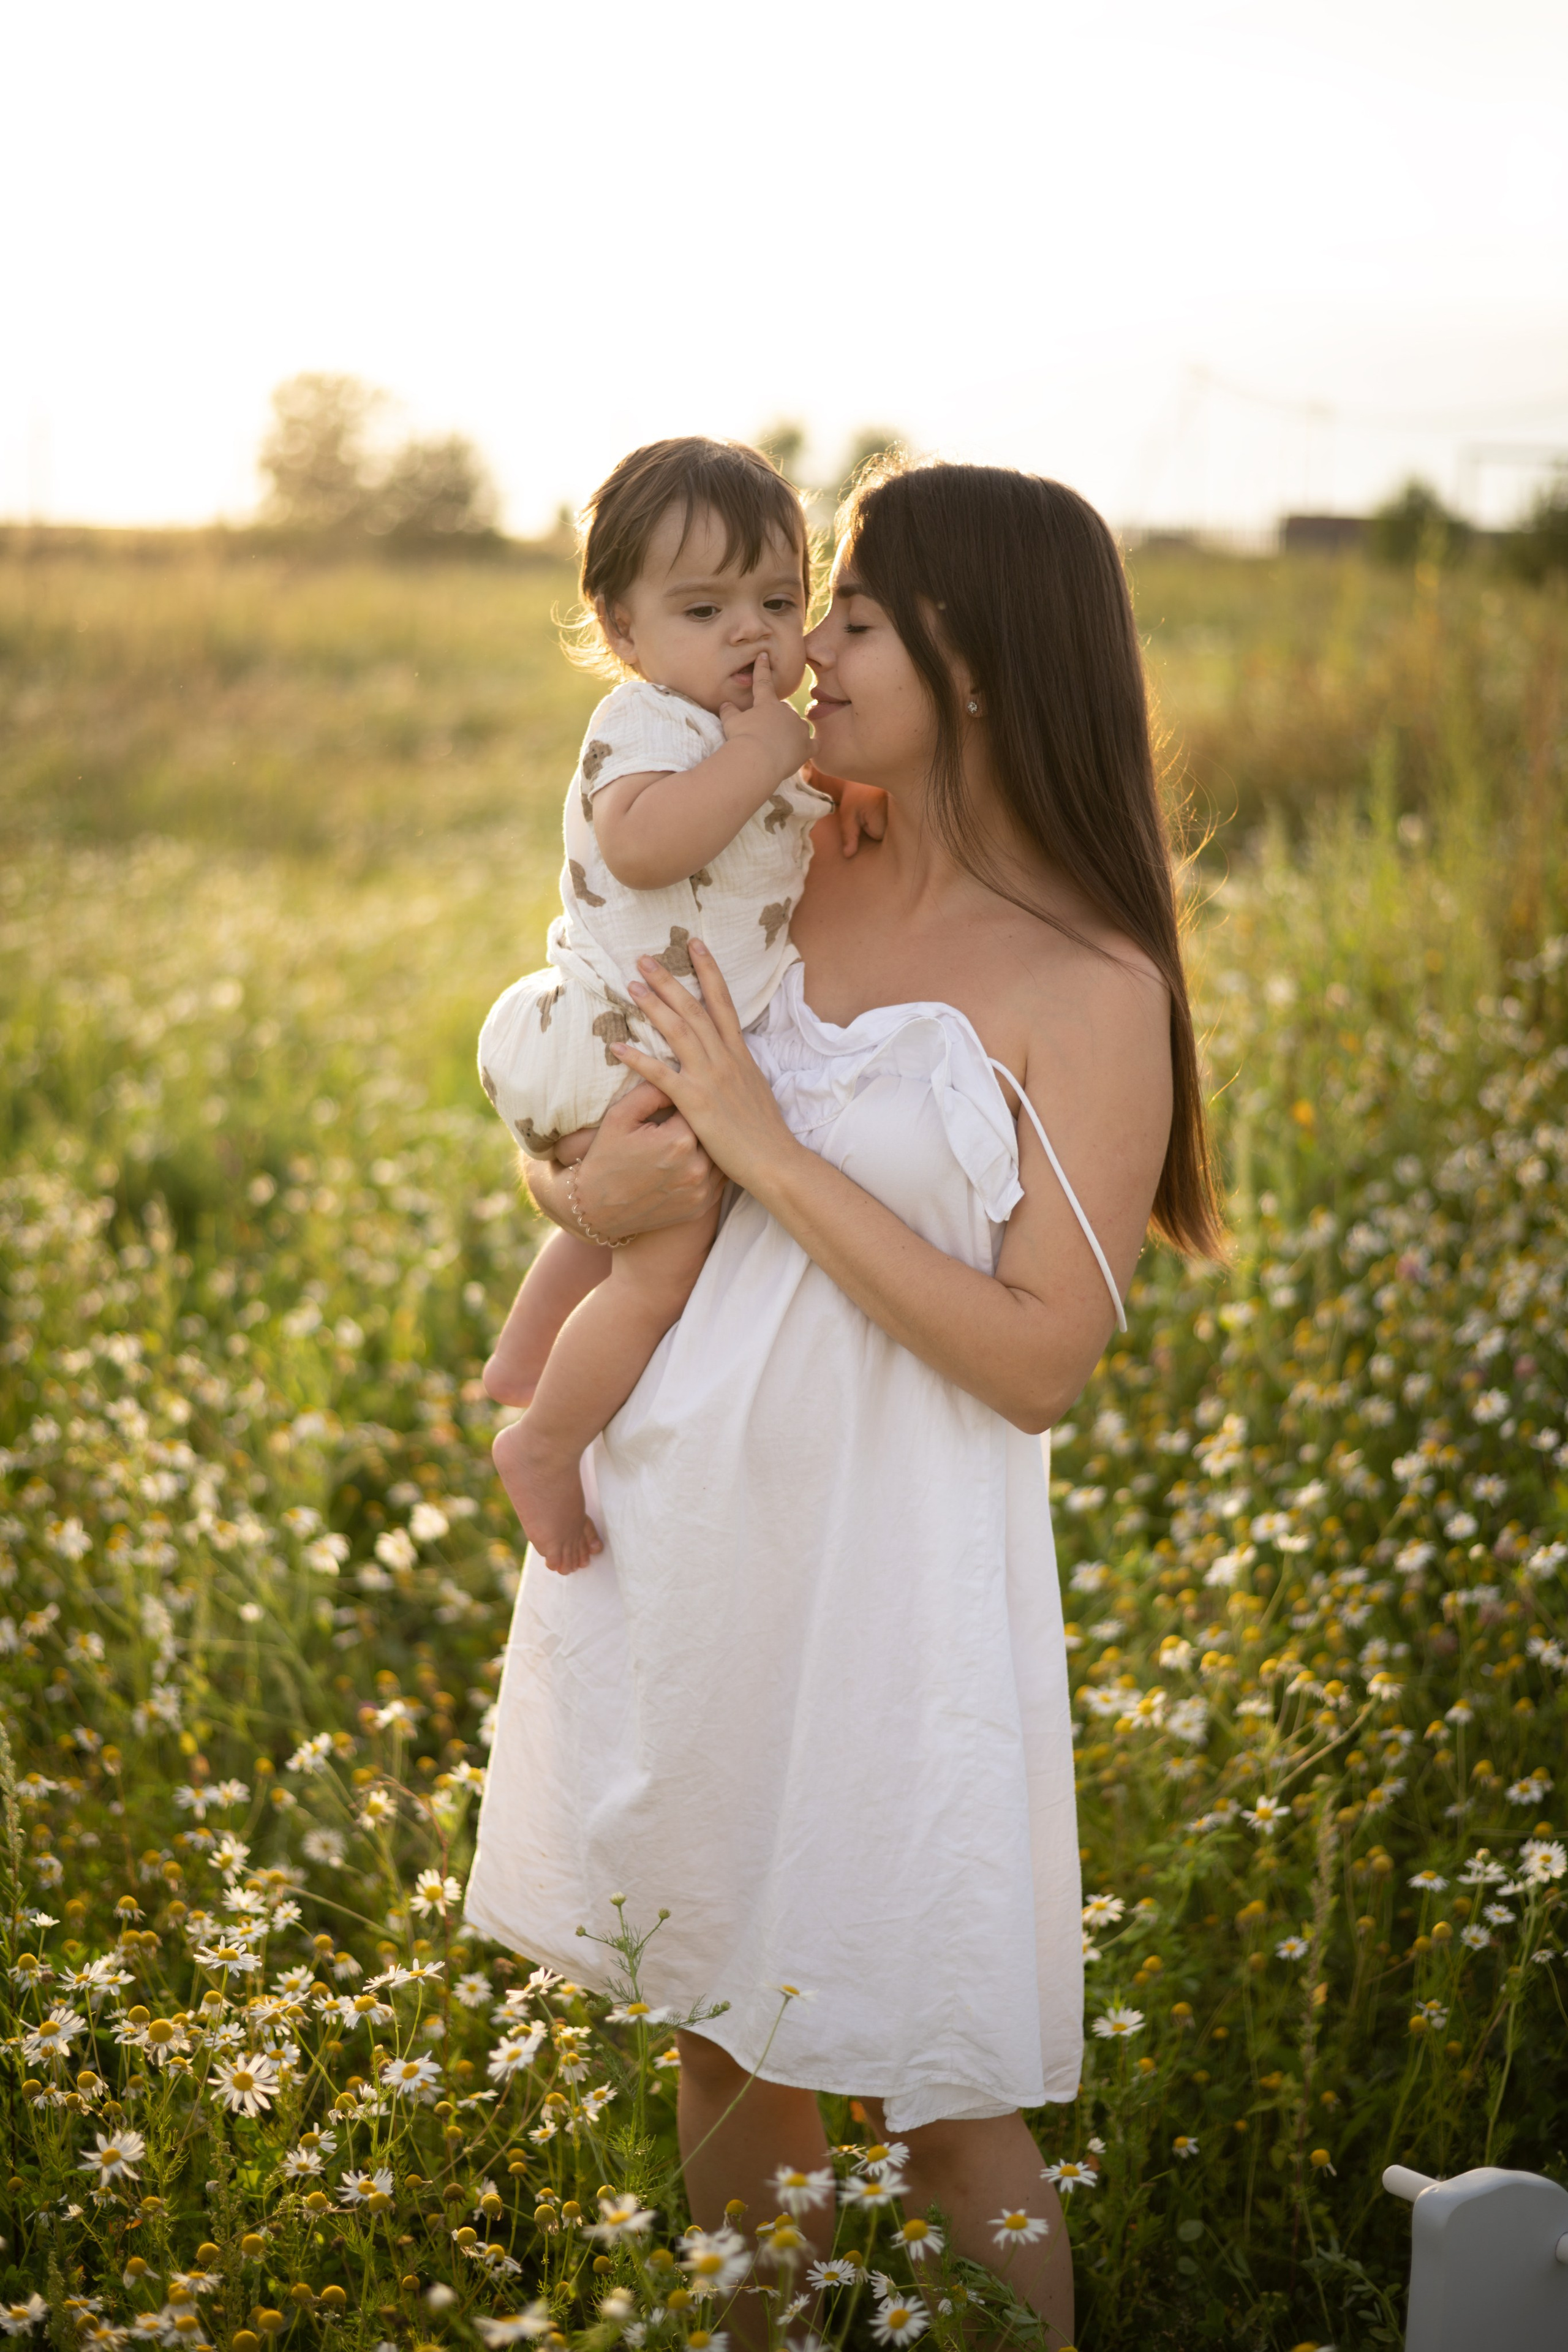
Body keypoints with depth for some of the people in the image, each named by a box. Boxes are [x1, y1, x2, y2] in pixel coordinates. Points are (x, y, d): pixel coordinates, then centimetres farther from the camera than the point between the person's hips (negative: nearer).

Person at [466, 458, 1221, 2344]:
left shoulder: (1091, 989, -12)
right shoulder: (784, 890, 4)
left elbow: (1042, 1359, -18)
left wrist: (766, 1149, -19)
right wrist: (588, 1186, -11)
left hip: (888, 1566, -6)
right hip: (680, 1522, 6)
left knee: (936, 2094, 4)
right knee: (719, 2022, 19)